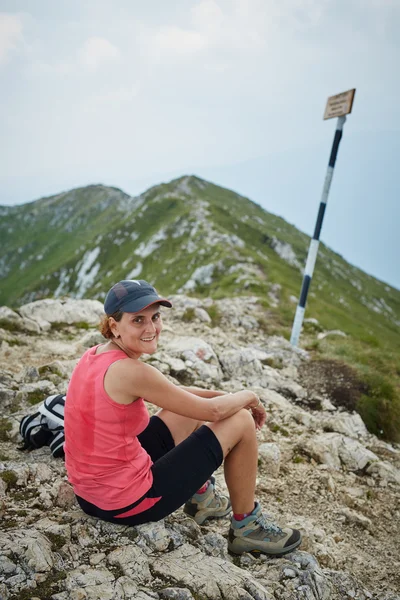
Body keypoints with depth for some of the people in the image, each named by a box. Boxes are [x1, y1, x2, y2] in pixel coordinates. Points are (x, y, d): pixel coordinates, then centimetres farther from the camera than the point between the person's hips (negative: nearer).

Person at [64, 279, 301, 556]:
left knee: (190, 408, 21)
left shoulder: (95, 355, 0)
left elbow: (167, 392, 13)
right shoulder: (130, 371, -27)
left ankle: (201, 497, 34)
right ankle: (247, 528, 17)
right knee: (241, 422, -3)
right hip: (126, 503, -9)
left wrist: (220, 394, 6)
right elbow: (213, 411, -18)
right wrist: (249, 396, 2)